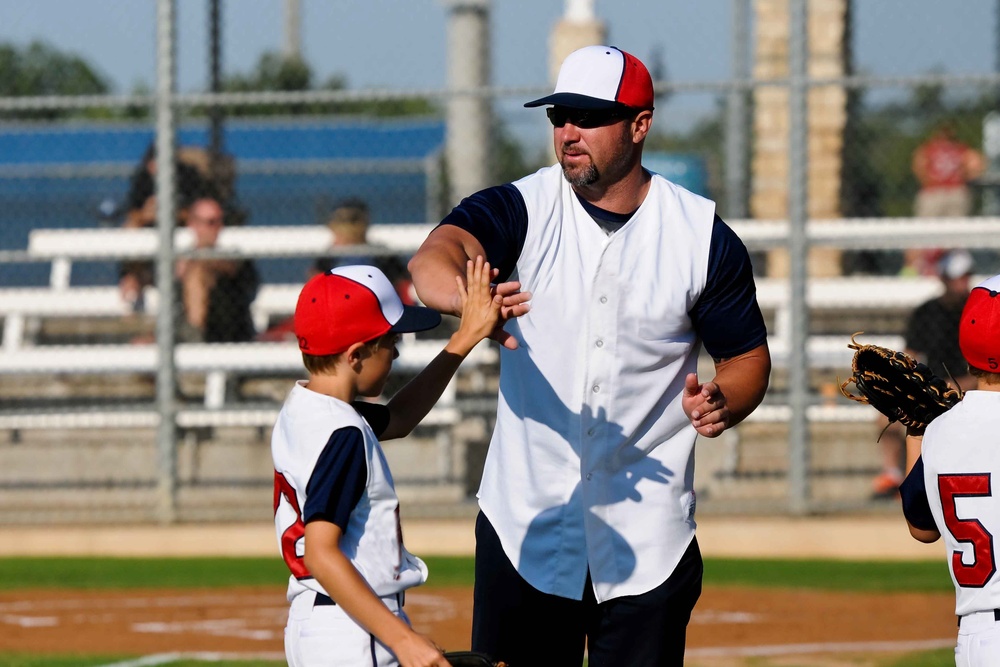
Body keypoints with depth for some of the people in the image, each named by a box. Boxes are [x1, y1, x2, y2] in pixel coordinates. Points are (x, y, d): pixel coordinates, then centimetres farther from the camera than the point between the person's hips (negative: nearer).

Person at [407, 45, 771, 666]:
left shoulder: (703, 236, -1)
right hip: (525, 533, 0)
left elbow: (748, 358, 8)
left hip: (649, 541, 0)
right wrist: (466, 299, -49)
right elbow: (438, 253, -24)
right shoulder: (518, 209, -3)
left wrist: (722, 404, -17)